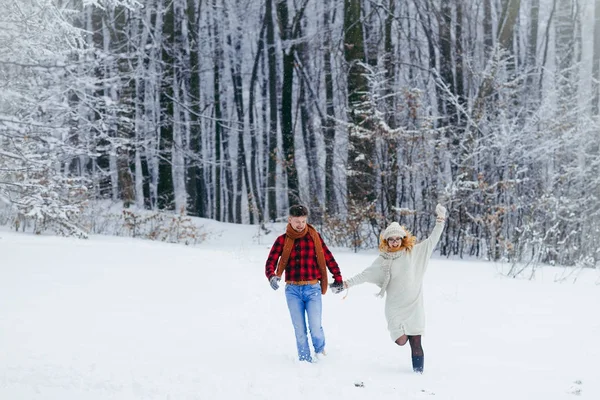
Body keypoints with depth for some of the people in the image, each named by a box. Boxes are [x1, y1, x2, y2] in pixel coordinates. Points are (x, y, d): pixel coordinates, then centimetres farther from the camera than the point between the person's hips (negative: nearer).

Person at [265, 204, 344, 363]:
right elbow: (271, 262, -5)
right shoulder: (282, 240, 2)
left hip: (312, 289, -1)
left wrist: (338, 278, 8)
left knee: (315, 328, -9)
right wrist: (271, 276, -25)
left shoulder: (314, 237, 3)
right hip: (293, 290, 1)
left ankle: (320, 348, 21)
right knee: (299, 330, 1)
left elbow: (328, 258, 9)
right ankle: (305, 360, 15)